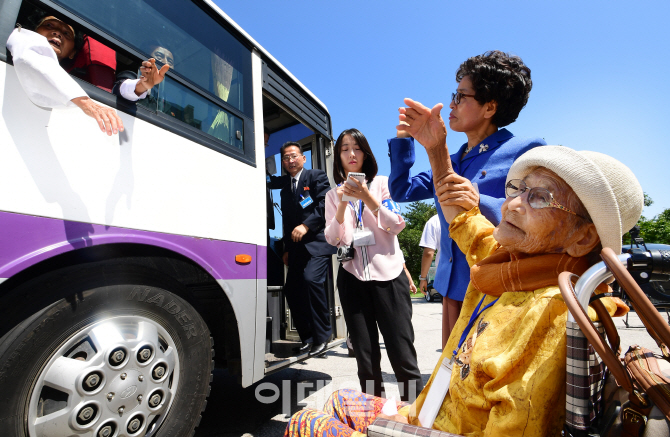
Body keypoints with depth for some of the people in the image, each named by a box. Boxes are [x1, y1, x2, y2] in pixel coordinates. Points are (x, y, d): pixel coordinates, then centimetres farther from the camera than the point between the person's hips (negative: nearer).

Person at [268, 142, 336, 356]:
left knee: (311, 279, -24)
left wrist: (306, 225, -21)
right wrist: (287, 248, 17)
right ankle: (307, 337, 16)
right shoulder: (285, 186, 19)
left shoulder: (317, 176, 2)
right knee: (291, 288, 1)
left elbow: (326, 204, -12)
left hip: (317, 241, -6)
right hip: (297, 246, 7)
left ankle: (321, 336, -6)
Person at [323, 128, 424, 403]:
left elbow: (397, 225, -2)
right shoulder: (334, 194, 11)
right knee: (365, 355, 9)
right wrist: (343, 205, -12)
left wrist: (367, 198, -15)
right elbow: (332, 239, 3)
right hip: (352, 277, 2)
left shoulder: (382, 184, 7)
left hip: (388, 274, -2)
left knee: (402, 352, -3)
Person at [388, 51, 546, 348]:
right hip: (453, 285, 6)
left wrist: (482, 205, -27)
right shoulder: (451, 162, 13)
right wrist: (403, 139, 9)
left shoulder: (525, 151, -7)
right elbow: (401, 190, 17)